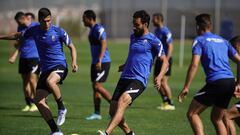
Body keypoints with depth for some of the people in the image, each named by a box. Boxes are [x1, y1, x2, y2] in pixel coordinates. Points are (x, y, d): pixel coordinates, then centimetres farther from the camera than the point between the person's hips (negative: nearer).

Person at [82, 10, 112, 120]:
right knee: (95, 87, 8)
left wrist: (99, 60, -29)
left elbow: (103, 45, -23)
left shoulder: (99, 29, -14)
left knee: (97, 86, -13)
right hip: (95, 62, 10)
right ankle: (97, 113, 10)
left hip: (103, 62, -10)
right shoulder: (92, 30, 16)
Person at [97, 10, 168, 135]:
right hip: (124, 78, 8)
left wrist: (160, 77, -19)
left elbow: (165, 61, -3)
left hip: (139, 80, -8)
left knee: (122, 102, -30)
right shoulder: (133, 37, 18)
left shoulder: (153, 41, -3)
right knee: (113, 111, 0)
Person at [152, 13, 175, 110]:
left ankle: (171, 104, 0)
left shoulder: (165, 32, -15)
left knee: (163, 82, -9)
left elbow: (170, 47, -18)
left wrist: (166, 60, -24)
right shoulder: (156, 30, 11)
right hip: (159, 59, 9)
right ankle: (165, 101, 21)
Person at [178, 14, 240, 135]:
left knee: (192, 114, 1)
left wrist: (186, 87, -10)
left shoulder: (199, 40, 3)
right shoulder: (222, 40, 21)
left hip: (215, 83, -7)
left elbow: (194, 64, -9)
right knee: (217, 119, 19)